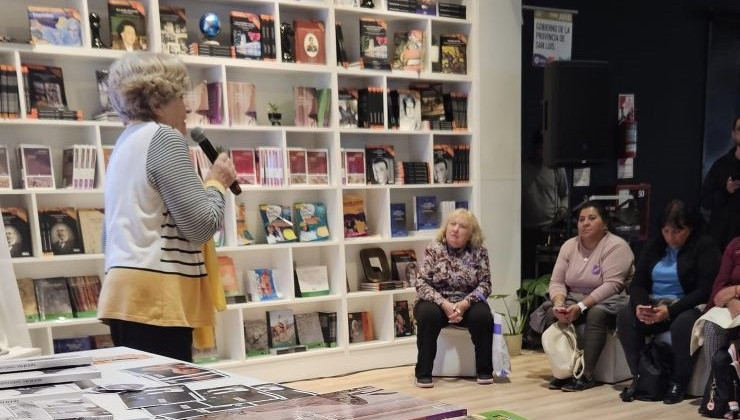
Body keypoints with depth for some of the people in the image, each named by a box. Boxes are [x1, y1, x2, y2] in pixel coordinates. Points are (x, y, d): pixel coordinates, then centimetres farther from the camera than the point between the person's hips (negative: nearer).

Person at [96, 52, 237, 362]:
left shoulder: (126, 143, 21)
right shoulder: (164, 138, -9)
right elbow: (202, 225, -14)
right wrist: (217, 182, 2)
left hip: (128, 293, 10)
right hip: (154, 295, -10)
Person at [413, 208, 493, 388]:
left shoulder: (479, 251, -1)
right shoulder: (433, 249, -5)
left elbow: (485, 284, -5)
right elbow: (421, 283, -11)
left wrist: (465, 303, -22)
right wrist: (444, 304, -25)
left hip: (467, 304, 1)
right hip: (437, 303, -1)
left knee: (483, 315, -29)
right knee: (428, 314, -33)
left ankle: (484, 370, -10)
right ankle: (423, 373, -23)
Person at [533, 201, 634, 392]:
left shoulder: (616, 246, -12)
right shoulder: (569, 246, 5)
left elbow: (612, 284, -22)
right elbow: (557, 281, 1)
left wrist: (581, 306, -30)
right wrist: (559, 303, -21)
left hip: (607, 301, -5)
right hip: (574, 299, 5)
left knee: (596, 314, -36)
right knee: (552, 314, -22)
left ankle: (586, 374, -29)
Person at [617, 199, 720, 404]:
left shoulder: (705, 246, -4)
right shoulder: (653, 245, 12)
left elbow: (705, 290, -14)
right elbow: (638, 283, 7)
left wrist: (671, 310, -25)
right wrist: (639, 305, -18)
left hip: (687, 307, -4)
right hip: (653, 305, 5)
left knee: (683, 323, -37)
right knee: (625, 316, -23)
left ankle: (679, 383, -17)